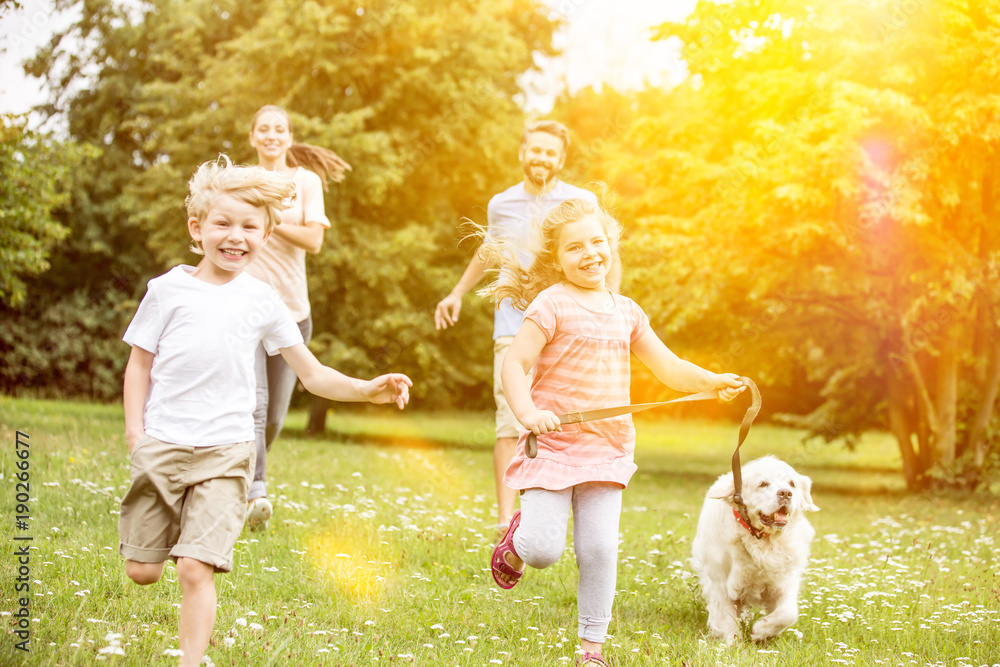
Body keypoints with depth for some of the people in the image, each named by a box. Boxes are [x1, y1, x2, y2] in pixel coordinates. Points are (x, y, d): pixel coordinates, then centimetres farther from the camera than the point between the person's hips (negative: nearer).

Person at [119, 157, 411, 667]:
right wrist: (135, 429, -2)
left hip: (224, 452, 0)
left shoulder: (262, 302, 7)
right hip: (161, 446, 0)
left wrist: (367, 390, -5)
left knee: (196, 569, -12)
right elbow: (140, 361, 8)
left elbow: (313, 375, 9)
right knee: (141, 571, 7)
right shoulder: (169, 289, 3)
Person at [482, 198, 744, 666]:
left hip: (607, 448, 4)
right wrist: (527, 412, -26)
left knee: (600, 549, -1)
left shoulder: (626, 312, 11)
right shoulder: (553, 304, -7)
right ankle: (516, 541, 29)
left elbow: (669, 369, 16)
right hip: (553, 444, -4)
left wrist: (713, 381, 0)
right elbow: (513, 364, -11)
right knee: (544, 550, -8)